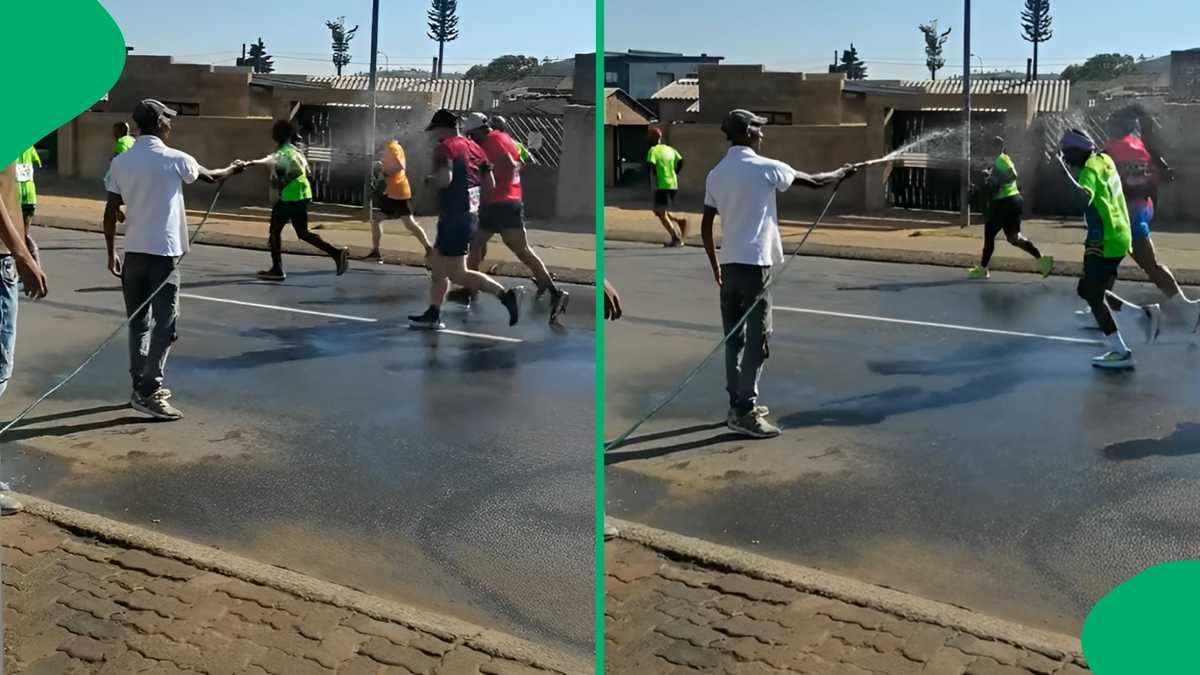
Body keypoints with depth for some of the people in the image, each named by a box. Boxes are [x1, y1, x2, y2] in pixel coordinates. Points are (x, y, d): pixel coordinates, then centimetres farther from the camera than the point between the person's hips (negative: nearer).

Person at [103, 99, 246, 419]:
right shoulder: (175, 159, -8)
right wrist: (233, 169, 33)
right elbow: (212, 177, 12)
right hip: (164, 254, -5)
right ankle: (147, 393, -6)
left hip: (134, 252, 5)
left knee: (138, 323, 13)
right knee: (164, 325, -2)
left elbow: (110, 212, 4)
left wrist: (111, 253, 13)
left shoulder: (120, 162, 4)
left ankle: (142, 387, 19)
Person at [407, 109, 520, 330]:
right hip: (470, 216, 9)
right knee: (436, 264, 17)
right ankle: (433, 315, 18)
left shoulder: (444, 147, -11)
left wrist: (430, 179, -7)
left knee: (457, 274, -5)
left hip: (454, 219, -9)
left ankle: (504, 294, -14)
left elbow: (445, 178, -27)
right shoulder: (474, 147, 11)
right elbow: (490, 184, 12)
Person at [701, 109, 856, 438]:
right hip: (755, 265, -7)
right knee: (756, 340, -4)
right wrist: (842, 173, 23)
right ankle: (745, 413, -7)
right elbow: (814, 182, 4)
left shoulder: (715, 174, 10)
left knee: (734, 338, 11)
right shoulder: (765, 168, -7)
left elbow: (706, 226, 12)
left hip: (729, 265, 7)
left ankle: (737, 404, 17)